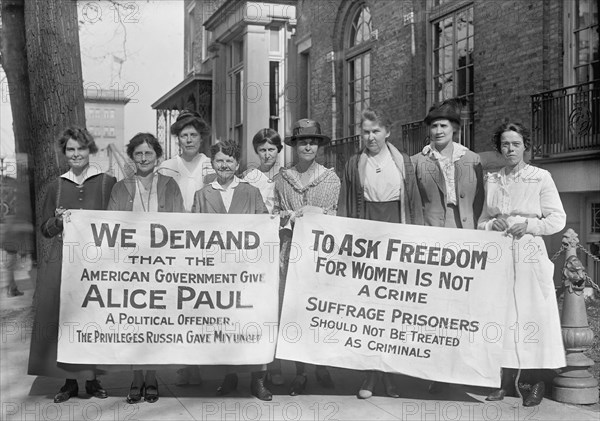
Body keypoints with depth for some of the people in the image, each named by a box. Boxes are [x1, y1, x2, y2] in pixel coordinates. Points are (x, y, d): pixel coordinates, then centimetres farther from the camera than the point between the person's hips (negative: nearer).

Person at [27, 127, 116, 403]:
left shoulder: (107, 183, 4)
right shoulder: (57, 186, 12)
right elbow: (45, 229, 14)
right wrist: (60, 221, -5)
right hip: (61, 260, 2)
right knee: (60, 317, 0)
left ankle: (91, 378, 13)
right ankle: (69, 380, 10)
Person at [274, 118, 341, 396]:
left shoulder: (331, 179, 6)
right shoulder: (282, 178, 8)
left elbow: (331, 215, 3)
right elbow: (275, 212, 10)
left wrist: (305, 214, -9)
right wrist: (293, 216, -8)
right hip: (292, 249, 1)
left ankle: (322, 366, 14)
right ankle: (300, 371, 9)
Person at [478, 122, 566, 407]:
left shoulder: (541, 178, 0)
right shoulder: (491, 180, 12)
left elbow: (558, 219, 0)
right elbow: (482, 220, 19)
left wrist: (528, 225, -13)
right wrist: (492, 224, -2)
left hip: (529, 255, -3)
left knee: (532, 314, -2)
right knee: (504, 316, 3)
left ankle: (538, 382, 7)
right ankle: (507, 380, 9)